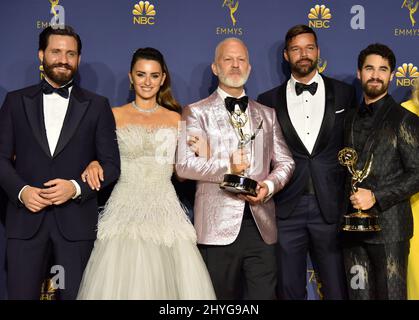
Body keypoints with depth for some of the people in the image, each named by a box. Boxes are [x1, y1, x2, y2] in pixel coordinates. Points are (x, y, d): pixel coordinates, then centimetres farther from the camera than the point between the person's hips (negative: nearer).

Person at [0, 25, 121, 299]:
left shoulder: (97, 106, 7)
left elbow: (111, 164, 3)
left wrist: (76, 187, -13)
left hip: (76, 222, 0)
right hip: (26, 220, 1)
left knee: (74, 295, 5)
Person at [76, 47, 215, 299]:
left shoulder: (175, 118, 12)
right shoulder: (114, 116, 8)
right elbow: (101, 158, 9)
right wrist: (94, 165, -11)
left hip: (165, 210, 1)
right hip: (125, 210, -1)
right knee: (121, 281, -9)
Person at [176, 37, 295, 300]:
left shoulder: (267, 114, 17)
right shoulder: (197, 112, 4)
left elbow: (285, 161, 14)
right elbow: (184, 165, -6)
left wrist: (269, 185, -5)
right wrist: (226, 168, -18)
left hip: (262, 226, 3)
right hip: (218, 226, -3)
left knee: (264, 295, 3)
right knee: (221, 297, 6)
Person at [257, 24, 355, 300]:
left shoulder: (344, 94, 7)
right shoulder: (269, 100, 7)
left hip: (331, 207, 0)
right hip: (287, 208, 1)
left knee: (336, 290, 6)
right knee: (290, 290, 10)